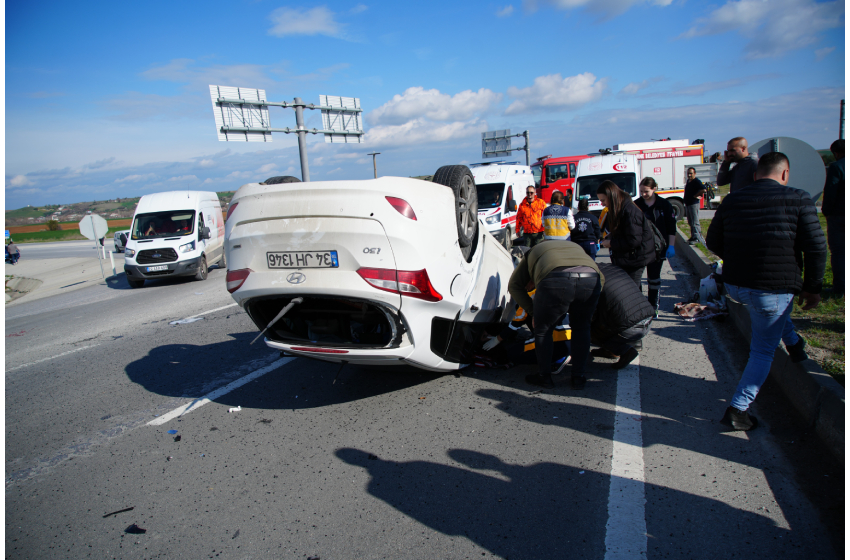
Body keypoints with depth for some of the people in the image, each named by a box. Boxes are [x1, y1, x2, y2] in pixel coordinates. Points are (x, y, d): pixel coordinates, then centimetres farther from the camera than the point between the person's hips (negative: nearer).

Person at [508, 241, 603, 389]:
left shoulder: (533, 252, 38)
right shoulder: (575, 247, 44)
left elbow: (514, 285, 27)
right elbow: (601, 279, 34)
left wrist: (532, 312, 24)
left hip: (555, 280, -3)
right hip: (591, 278, 4)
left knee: (543, 330, 19)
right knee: (581, 328, 27)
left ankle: (544, 377, 30)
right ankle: (578, 377, 32)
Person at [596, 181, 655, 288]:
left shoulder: (630, 211, -21)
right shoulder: (618, 209, 9)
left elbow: (634, 240, -24)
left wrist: (611, 243, -16)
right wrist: (607, 239, 3)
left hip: (634, 260, -9)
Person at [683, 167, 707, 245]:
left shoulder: (697, 181, -13)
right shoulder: (688, 181, 15)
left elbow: (703, 190, -27)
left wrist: (695, 196, -18)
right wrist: (685, 198, 13)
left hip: (694, 204, -10)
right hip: (688, 204, 10)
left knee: (695, 222, -9)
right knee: (690, 222, 14)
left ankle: (697, 238, -8)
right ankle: (693, 236, 22)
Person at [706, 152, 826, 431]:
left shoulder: (732, 200, 4)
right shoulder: (798, 199, -6)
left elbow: (712, 242, 11)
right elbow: (816, 248, -8)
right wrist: (812, 288, 4)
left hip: (734, 286, 4)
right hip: (773, 289, -4)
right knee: (763, 351, 12)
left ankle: (793, 343, 46)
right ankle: (737, 409, 8)